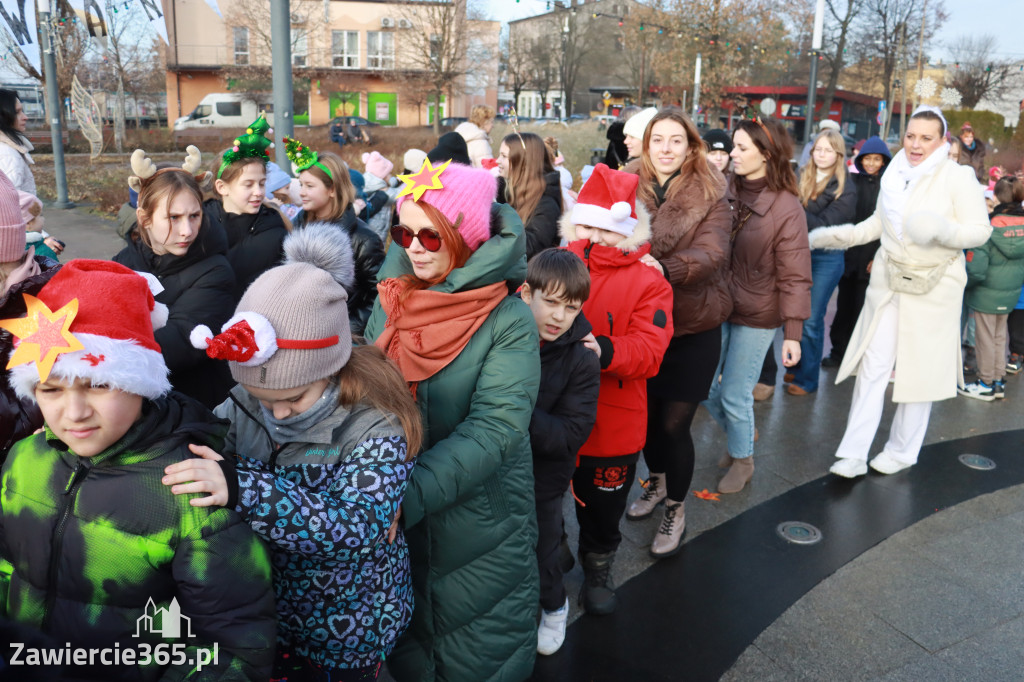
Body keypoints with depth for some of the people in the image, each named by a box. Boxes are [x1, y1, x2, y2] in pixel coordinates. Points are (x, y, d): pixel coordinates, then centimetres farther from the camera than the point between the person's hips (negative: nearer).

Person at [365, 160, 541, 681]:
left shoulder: (508, 320, -17)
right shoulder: (392, 300, -2)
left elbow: (495, 429, -25)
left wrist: (412, 494, -34)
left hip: (479, 523, -4)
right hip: (396, 521, 4)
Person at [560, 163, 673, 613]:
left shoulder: (648, 281, -6)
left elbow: (649, 350, -17)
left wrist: (606, 351, -35)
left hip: (611, 425, -1)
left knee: (602, 508, 18)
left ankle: (597, 572, 47)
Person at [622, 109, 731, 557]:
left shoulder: (710, 195, -6)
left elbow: (710, 255, -19)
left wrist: (665, 268, -38)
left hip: (692, 325, -3)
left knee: (673, 423, 0)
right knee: (646, 412, 14)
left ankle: (676, 509, 24)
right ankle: (658, 481, 44)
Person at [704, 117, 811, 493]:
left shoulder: (787, 208, -13)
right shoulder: (726, 193, -3)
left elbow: (794, 277, -12)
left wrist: (793, 333, -13)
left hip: (756, 317, -4)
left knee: (735, 395, 4)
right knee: (704, 388, 11)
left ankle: (742, 460, 33)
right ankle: (739, 435, 42)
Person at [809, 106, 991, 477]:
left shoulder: (958, 177, -9)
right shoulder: (895, 174, 6)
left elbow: (980, 230, -10)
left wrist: (943, 230, -28)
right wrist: (836, 236, 8)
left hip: (933, 287, -4)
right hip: (888, 280, 4)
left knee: (919, 371, 6)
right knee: (873, 366, 1)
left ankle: (902, 450, 23)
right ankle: (854, 454, 5)